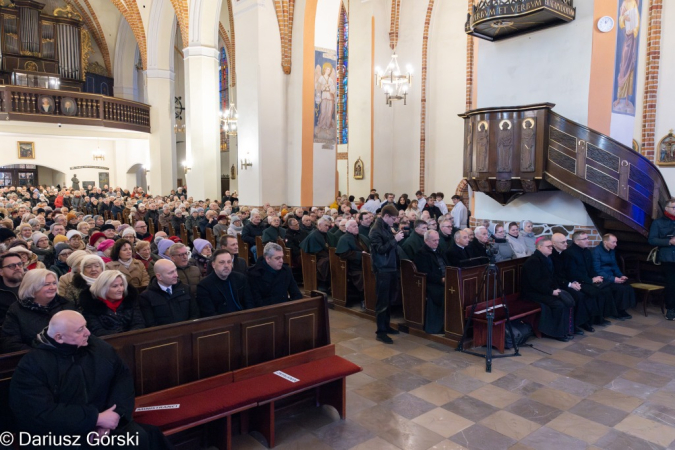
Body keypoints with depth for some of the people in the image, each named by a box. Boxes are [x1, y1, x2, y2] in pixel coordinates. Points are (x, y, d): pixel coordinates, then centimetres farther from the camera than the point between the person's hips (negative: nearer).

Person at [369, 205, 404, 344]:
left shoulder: (387, 227, 12)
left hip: (391, 267, 9)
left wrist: (396, 238, 4)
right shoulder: (376, 230, -13)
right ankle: (380, 331, 2)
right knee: (382, 300, -4)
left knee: (389, 299, 15)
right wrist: (395, 240, -21)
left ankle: (386, 325, 27)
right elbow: (380, 249, -22)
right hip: (382, 269, -9)